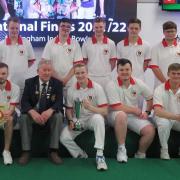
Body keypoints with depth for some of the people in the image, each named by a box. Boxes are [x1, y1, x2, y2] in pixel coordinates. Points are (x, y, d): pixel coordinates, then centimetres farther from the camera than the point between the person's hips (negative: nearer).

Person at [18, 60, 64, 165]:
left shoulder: (57, 84, -2)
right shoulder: (30, 82, -2)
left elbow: (59, 102, -13)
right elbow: (24, 102, -11)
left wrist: (50, 111, -37)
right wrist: (32, 112, -34)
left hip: (50, 115, 0)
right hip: (33, 114, 0)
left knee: (58, 116, -30)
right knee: (24, 116, -29)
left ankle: (53, 152, -25)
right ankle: (26, 152, -23)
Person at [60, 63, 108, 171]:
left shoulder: (97, 88, -9)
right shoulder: (71, 90, 1)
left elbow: (104, 111, -14)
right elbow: (69, 109, 12)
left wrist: (91, 107, -32)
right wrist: (71, 121, -8)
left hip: (92, 119, -3)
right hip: (77, 121, 3)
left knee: (98, 118, -39)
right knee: (64, 137, -22)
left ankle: (100, 155, -34)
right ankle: (82, 156, 3)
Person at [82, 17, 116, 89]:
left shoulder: (111, 43, 3)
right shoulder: (86, 43, 3)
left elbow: (113, 61, 8)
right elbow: (84, 61, 7)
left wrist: (107, 72, 2)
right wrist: (85, 74, 0)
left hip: (106, 78, 0)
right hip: (90, 77, 0)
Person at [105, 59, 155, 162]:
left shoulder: (139, 83, -1)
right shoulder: (111, 85, -14)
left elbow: (150, 98, 14)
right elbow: (116, 107, -19)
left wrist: (147, 112, -1)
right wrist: (136, 110, -10)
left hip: (134, 116, 4)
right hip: (116, 116, -4)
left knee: (150, 130, -19)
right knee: (121, 115, -39)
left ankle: (140, 155, 7)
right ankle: (121, 149, -25)